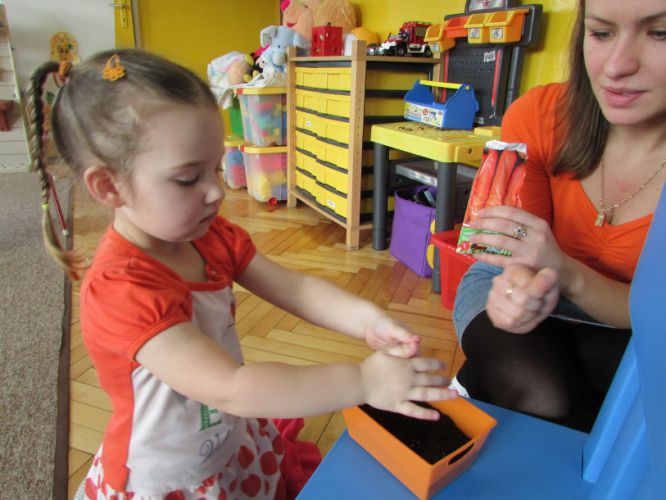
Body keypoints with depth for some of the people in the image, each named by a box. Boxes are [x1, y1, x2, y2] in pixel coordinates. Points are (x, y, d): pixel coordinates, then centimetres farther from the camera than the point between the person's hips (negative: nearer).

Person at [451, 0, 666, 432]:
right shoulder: (540, 115, -17)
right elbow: (526, 249, -9)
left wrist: (567, 273, -36)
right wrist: (522, 283, -34)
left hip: (618, 326, 2)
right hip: (518, 288, -1)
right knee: (539, 403, -28)